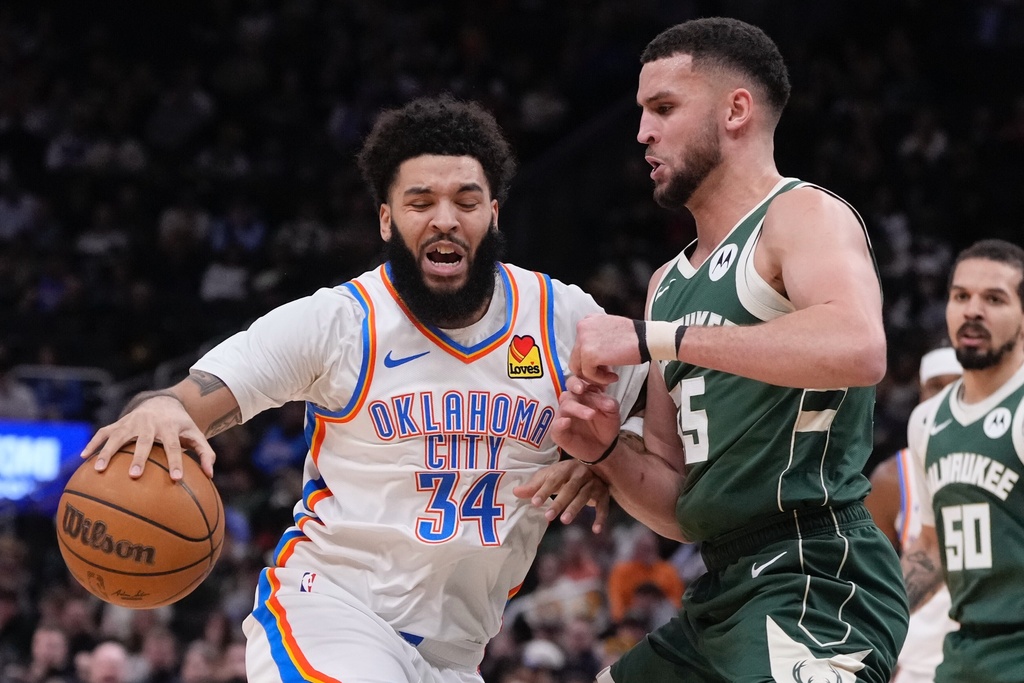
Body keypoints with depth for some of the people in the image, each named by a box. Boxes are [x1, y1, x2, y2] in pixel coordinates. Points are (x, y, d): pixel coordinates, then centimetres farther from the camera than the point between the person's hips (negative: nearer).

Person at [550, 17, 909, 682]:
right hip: (723, 595, 9)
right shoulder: (670, 284, 21)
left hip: (817, 582, -9)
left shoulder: (804, 215, -3)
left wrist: (654, 338, -24)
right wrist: (606, 451, -1)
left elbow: (859, 348, -28)